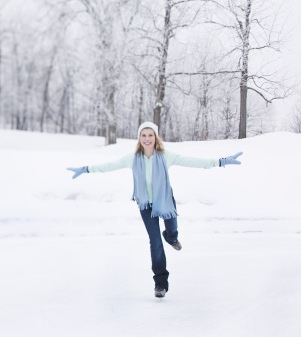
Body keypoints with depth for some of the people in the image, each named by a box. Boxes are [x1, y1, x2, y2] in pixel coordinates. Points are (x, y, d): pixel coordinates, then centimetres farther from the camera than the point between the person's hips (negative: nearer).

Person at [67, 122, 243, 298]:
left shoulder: (165, 156, -19)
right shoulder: (133, 158, -14)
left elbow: (192, 161, -21)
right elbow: (110, 166, -4)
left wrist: (220, 162, -26)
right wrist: (86, 169, 0)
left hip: (166, 201, 0)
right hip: (146, 205, 0)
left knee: (172, 231, 18)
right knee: (155, 243, -3)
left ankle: (171, 237, 59)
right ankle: (160, 282, 7)